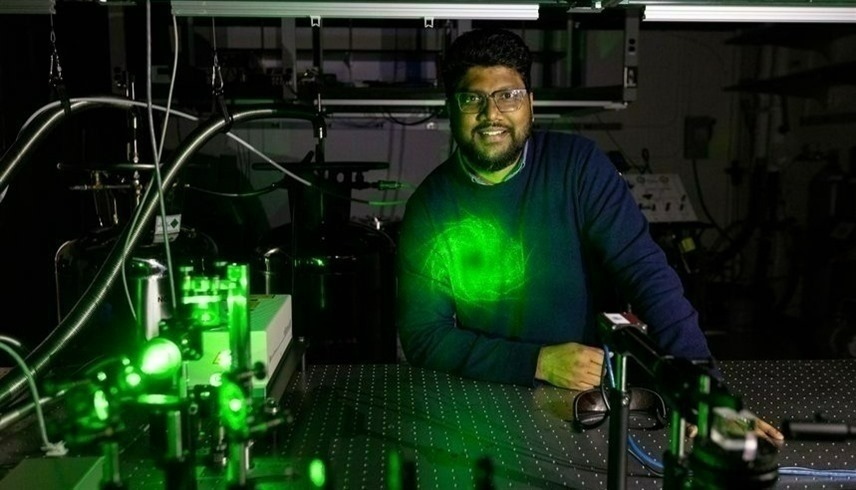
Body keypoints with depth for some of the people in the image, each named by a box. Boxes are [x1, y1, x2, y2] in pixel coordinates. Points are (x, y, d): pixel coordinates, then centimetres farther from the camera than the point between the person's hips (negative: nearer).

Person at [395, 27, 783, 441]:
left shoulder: (577, 164, -9)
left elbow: (646, 271, -15)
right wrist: (540, 362, -19)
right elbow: (422, 336, -9)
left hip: (602, 389, 0)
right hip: (490, 397, 1)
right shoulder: (430, 205, -7)